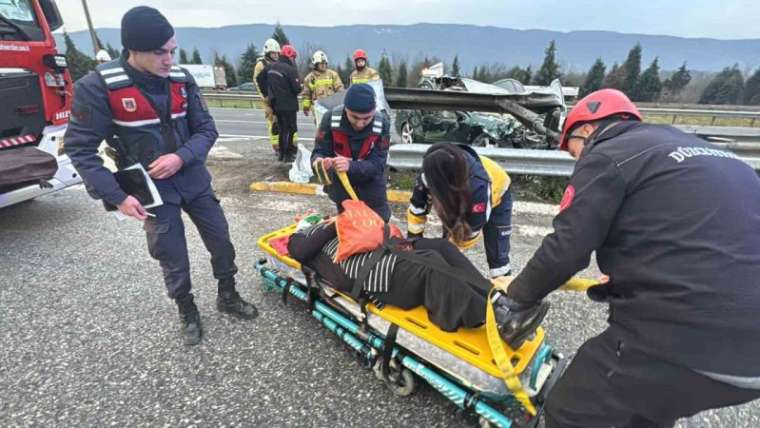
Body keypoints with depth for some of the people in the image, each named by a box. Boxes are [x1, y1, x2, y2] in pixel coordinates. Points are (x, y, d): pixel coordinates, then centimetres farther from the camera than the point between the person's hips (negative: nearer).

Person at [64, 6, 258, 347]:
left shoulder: (181, 79, -4)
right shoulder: (98, 86, -14)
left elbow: (206, 129, -1)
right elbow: (80, 148, -10)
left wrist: (182, 156, -19)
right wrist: (116, 196, -16)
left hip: (193, 179, 4)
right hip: (152, 188, -3)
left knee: (222, 242, 10)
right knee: (174, 260, 6)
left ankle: (227, 297, 34)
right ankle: (187, 313, 32)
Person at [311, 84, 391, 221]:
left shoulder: (382, 123, -27)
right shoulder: (330, 118, -26)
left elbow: (377, 165, -29)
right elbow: (319, 151, -20)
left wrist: (350, 166, -49)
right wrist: (319, 162, -46)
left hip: (371, 186, -1)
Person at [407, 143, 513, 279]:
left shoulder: (478, 185, -46)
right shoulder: (433, 175, -34)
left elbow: (470, 232, -35)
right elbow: (417, 207, -18)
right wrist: (413, 238, -13)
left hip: (497, 197, -4)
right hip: (458, 196, 4)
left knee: (497, 254, -3)